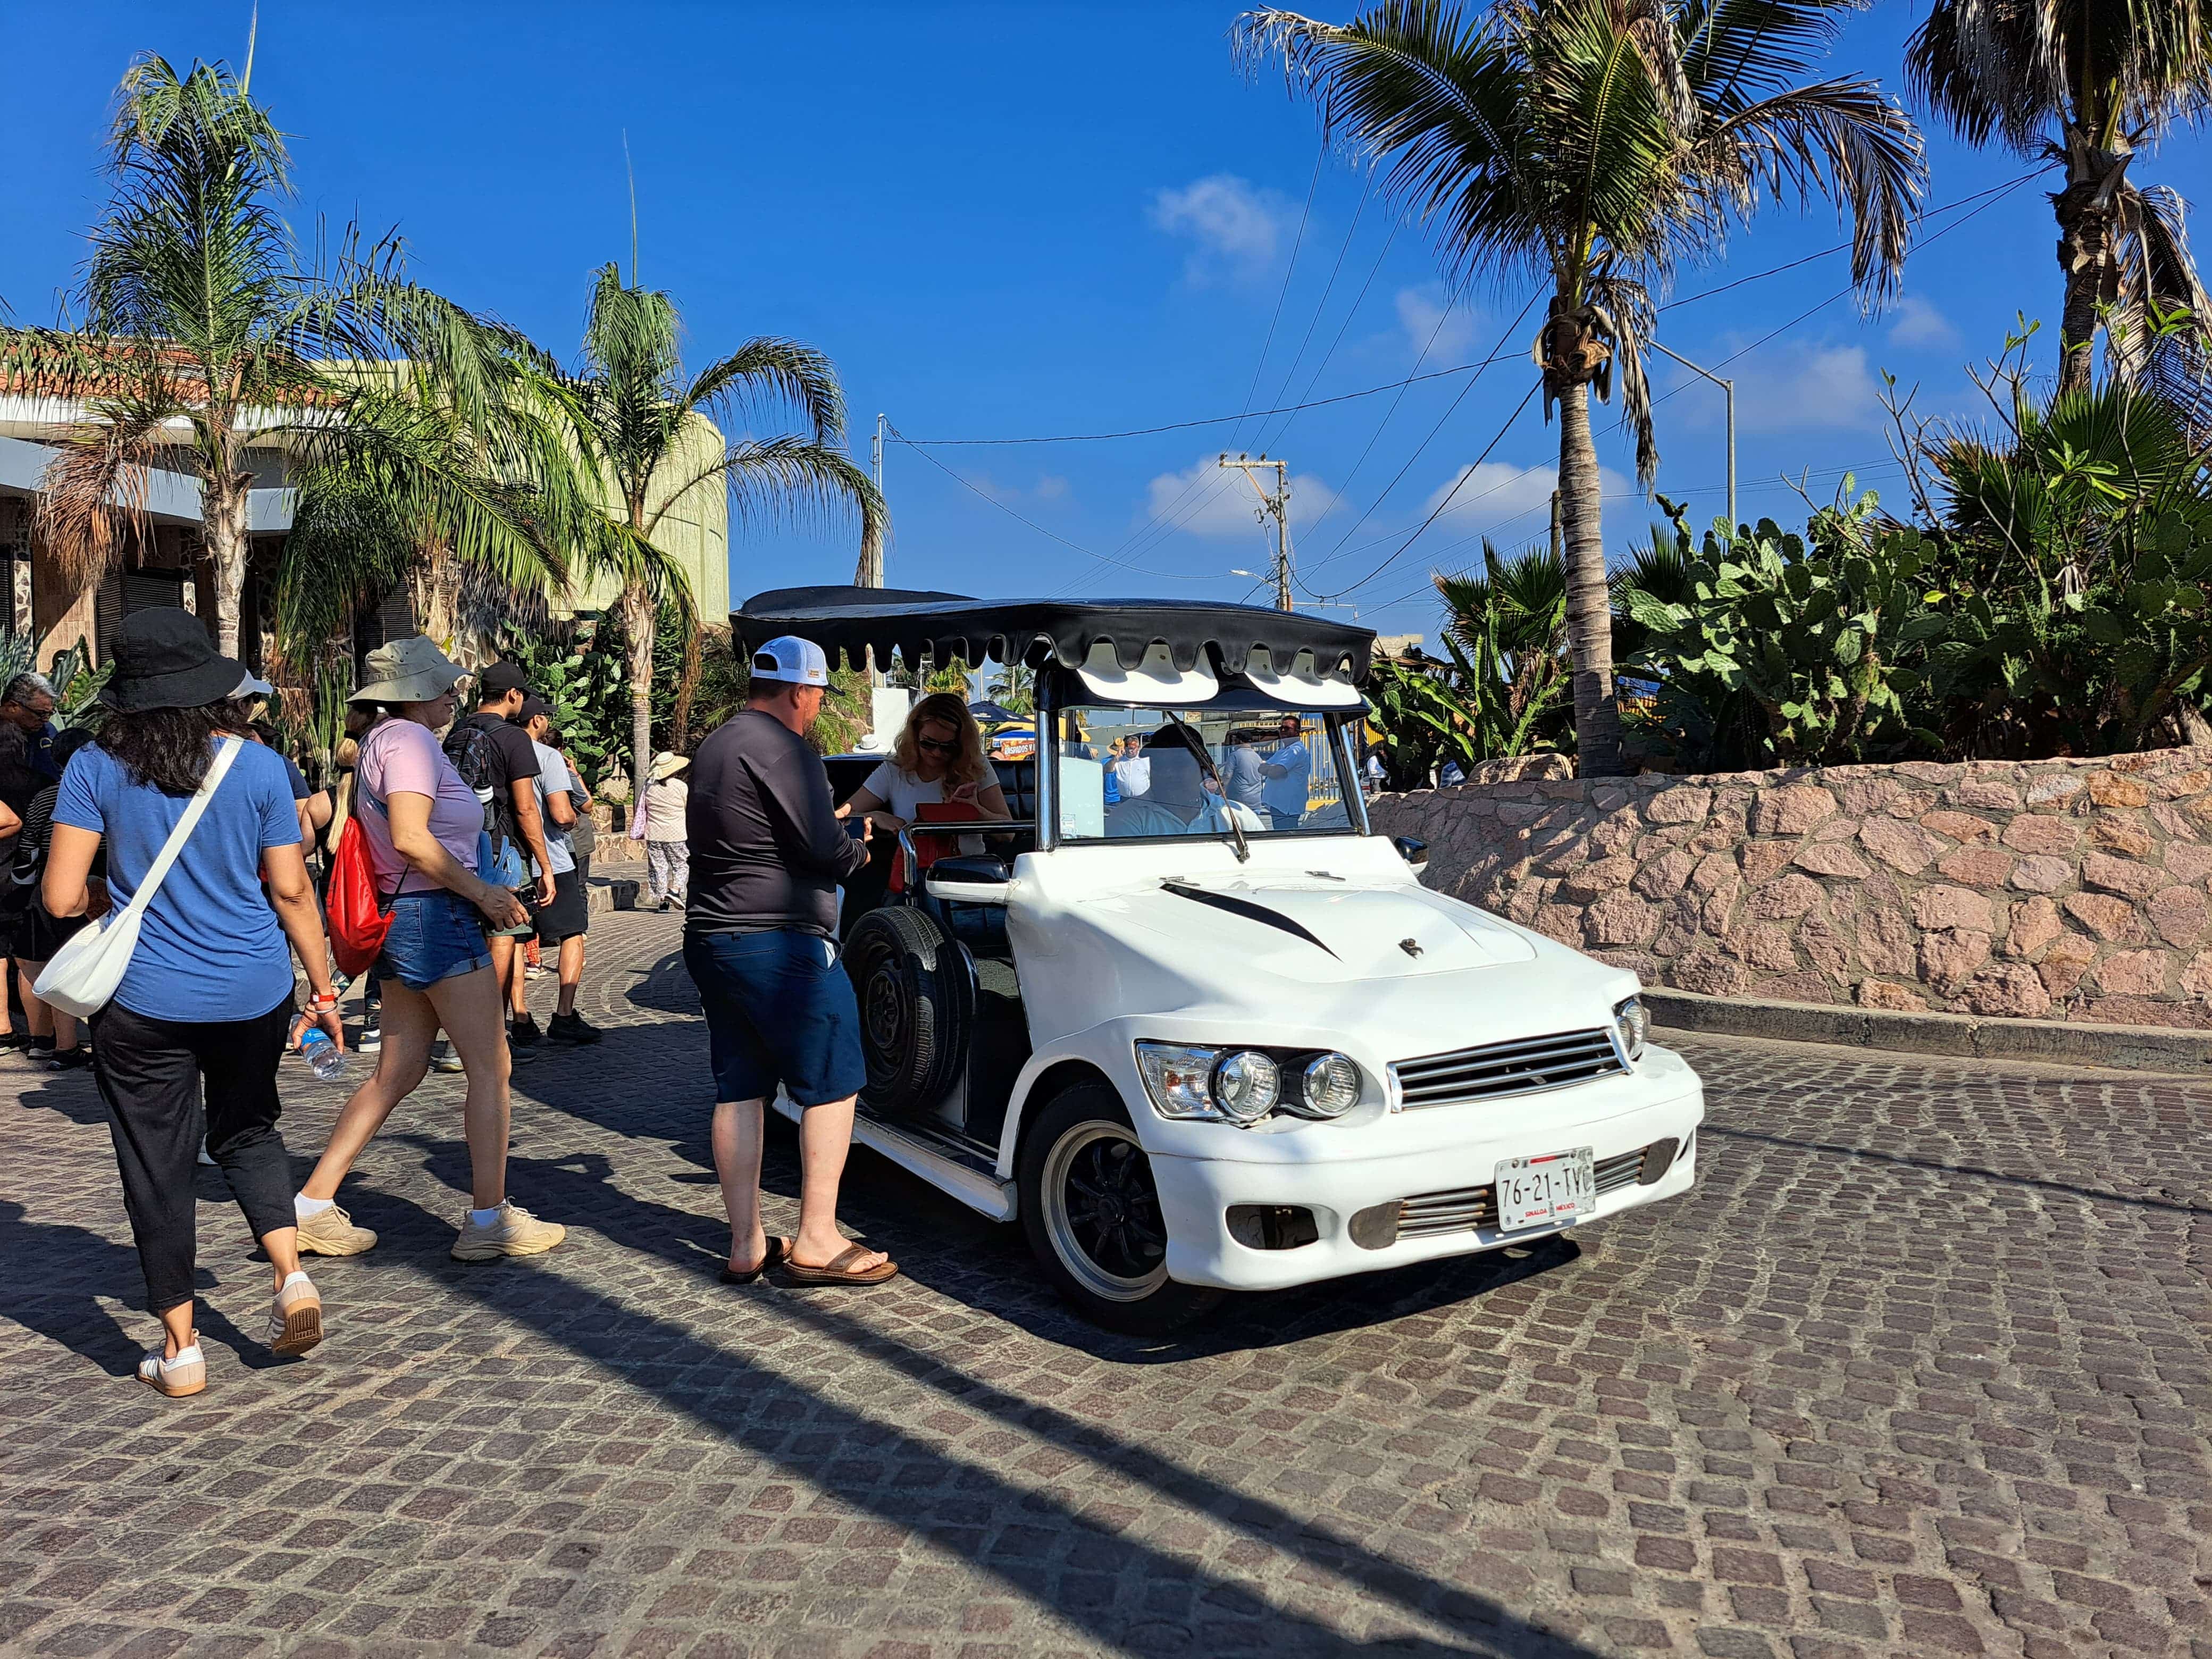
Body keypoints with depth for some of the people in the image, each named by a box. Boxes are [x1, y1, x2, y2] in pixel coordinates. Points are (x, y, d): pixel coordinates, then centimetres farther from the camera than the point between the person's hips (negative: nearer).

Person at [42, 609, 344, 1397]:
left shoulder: (95, 768, -6)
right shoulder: (257, 766, -5)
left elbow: (62, 897, -9)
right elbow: (292, 890, -3)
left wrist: (105, 895, 15)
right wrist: (323, 988, 6)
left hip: (143, 1001, -1)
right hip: (254, 994, 2)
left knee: (157, 1166, 11)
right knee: (247, 1131, 23)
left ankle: (181, 1348, 17)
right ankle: (290, 1276, 5)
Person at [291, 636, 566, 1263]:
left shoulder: (379, 741, 18)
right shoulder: (409, 740, -12)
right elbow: (411, 839, -25)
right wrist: (483, 892, -16)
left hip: (402, 919, 10)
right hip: (437, 914, -10)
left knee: (398, 1073, 13)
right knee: (490, 1068, -3)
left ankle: (312, 1206, 15)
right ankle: (489, 1220, 2)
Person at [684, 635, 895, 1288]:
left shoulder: (714, 746, 17)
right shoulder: (780, 748, -15)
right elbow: (826, 848, -18)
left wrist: (836, 830, 17)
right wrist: (859, 848, 4)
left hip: (710, 938, 10)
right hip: (778, 942, -10)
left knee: (738, 1089, 11)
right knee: (832, 1085, -1)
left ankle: (745, 1246, 15)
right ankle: (816, 1243, 1)